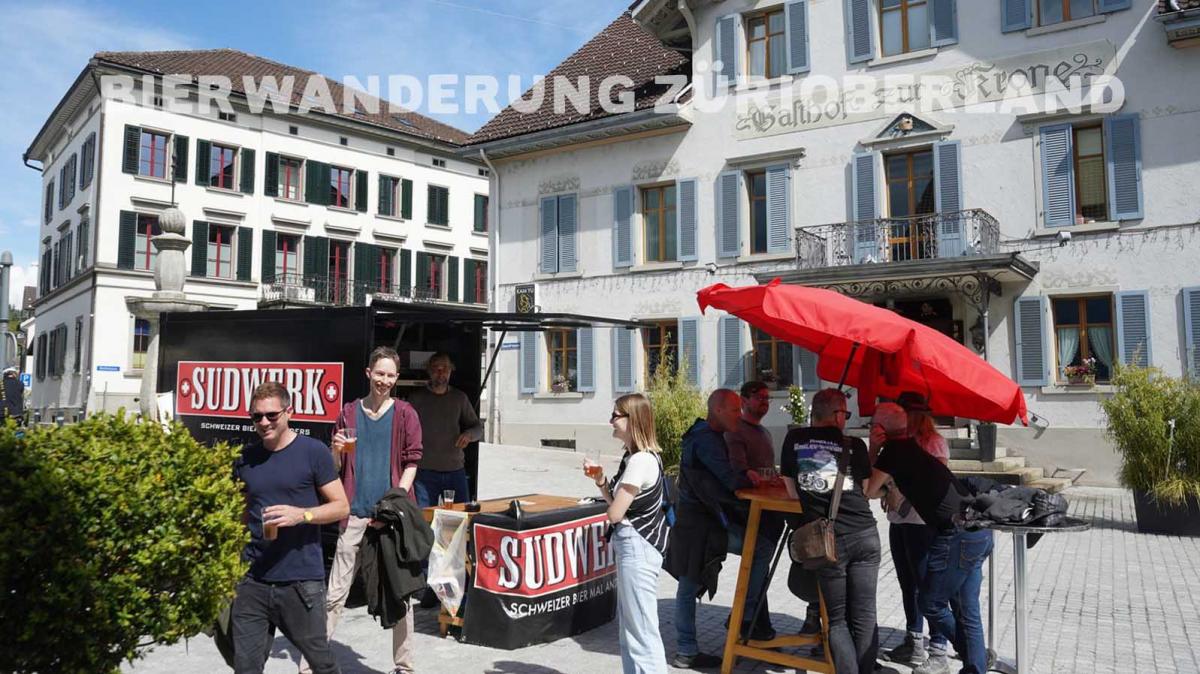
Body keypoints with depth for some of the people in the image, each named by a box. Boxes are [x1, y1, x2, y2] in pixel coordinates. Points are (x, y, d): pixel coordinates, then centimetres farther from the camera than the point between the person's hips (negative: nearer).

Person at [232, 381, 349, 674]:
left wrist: (301, 514, -20)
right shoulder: (245, 458, 8)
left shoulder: (313, 452, -5)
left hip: (301, 581, -4)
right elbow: (240, 513, 19)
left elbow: (341, 506, -3)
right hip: (251, 580, 4)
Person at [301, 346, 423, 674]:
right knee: (335, 594, 2)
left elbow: (411, 462, 0)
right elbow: (336, 469, 14)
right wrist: (337, 452, -8)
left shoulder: (405, 413, 4)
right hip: (356, 513, 1)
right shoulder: (349, 413, 9)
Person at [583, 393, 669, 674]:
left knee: (642, 631, -2)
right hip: (633, 546, 10)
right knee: (629, 629, 20)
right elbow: (615, 500, 12)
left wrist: (615, 503, 1)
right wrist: (600, 479, -3)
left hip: (636, 548, -10)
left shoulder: (640, 461, -21)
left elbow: (614, 513, -20)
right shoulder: (635, 456, 9)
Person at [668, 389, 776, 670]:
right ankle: (744, 617, 5)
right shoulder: (707, 439, -16)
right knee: (764, 547, -1)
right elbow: (731, 480, -18)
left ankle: (686, 652, 20)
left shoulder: (702, 435, 17)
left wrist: (747, 477, 4)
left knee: (688, 588, 12)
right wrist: (753, 479, -1)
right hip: (702, 523, -10)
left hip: (692, 520, 10)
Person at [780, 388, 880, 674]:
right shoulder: (855, 444, 8)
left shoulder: (794, 438, 8)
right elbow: (867, 489, 13)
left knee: (837, 619, 11)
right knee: (864, 617, 9)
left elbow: (792, 491, 11)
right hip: (865, 534, 1)